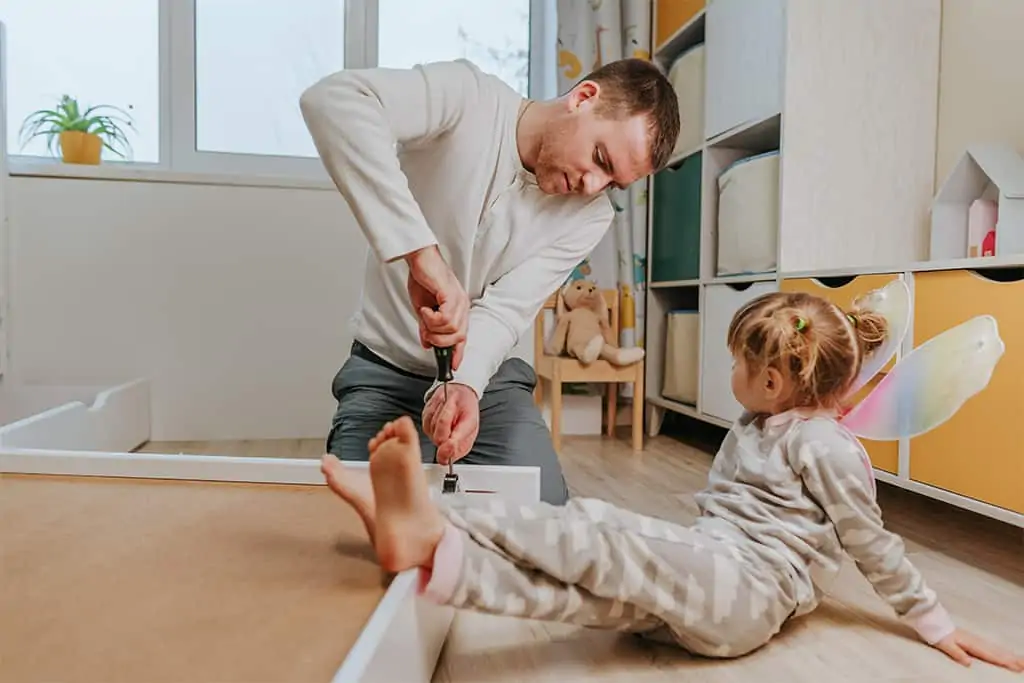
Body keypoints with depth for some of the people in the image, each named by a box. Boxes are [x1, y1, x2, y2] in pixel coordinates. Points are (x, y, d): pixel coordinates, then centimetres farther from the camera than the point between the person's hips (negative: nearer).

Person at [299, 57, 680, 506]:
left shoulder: (590, 215, -9)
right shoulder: (466, 98, -19)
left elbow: (504, 312, -16)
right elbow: (331, 98, -36)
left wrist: (464, 385, -38)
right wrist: (422, 253, -46)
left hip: (490, 378, 3)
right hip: (385, 372, -2)